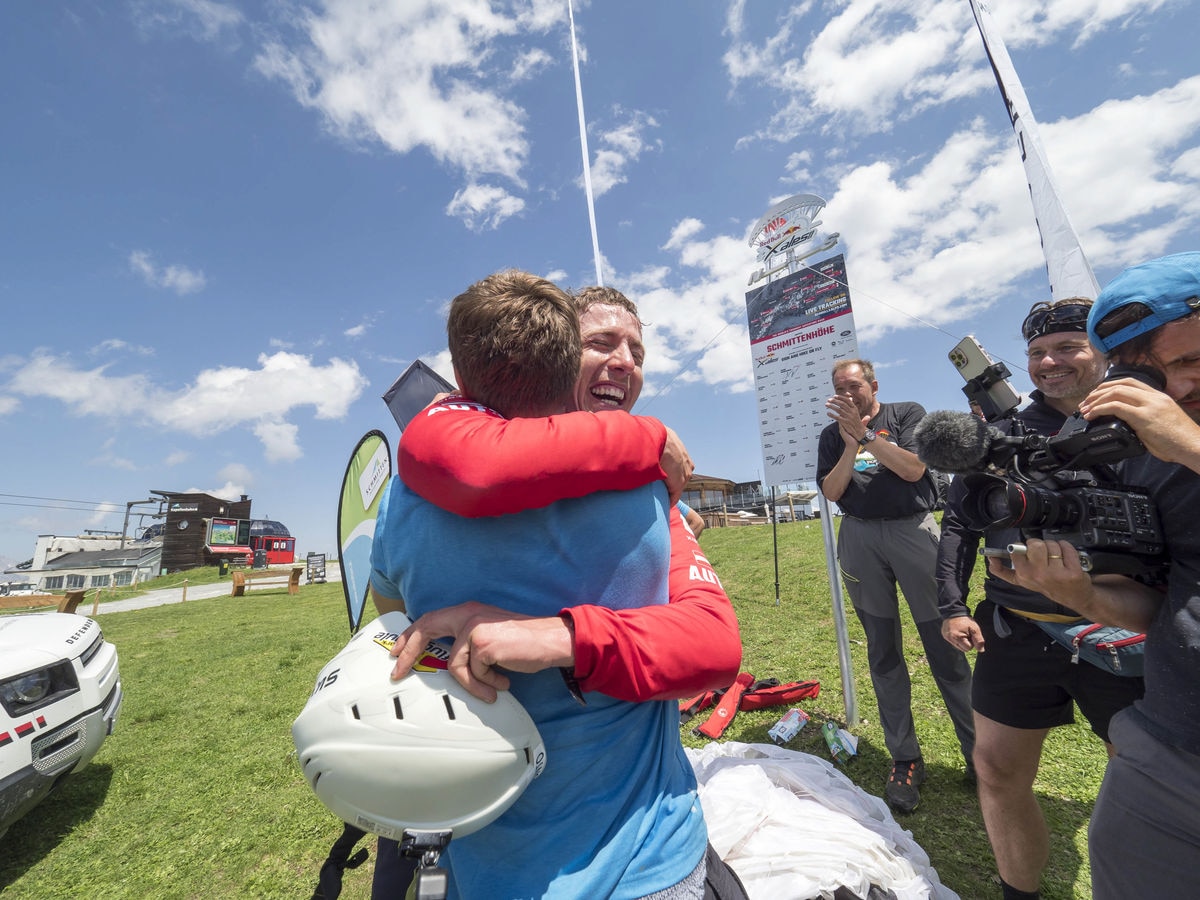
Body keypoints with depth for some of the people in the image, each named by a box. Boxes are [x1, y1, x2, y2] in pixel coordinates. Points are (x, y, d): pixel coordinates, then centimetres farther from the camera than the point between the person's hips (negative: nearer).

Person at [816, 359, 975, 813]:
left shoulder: (908, 413, 8)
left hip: (912, 528, -2)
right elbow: (831, 493, 1)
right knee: (883, 652, 6)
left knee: (944, 644, -1)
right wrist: (851, 445, -8)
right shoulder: (832, 435, 13)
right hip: (860, 539, 2)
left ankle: (979, 749, 16)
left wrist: (865, 434, -9)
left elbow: (912, 469, -7)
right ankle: (904, 759, 15)